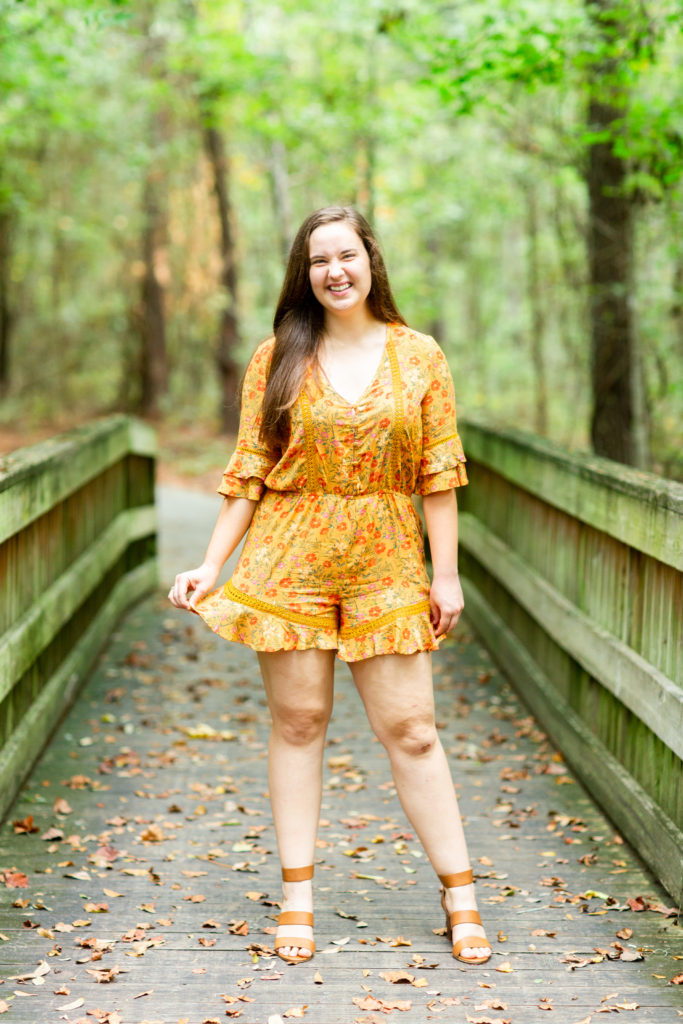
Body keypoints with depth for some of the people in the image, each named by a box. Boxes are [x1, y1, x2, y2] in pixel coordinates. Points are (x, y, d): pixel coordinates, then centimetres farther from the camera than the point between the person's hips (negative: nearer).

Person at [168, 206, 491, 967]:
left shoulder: (419, 356, 5)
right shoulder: (276, 359, 5)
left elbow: (439, 473, 4)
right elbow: (248, 474, 6)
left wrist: (446, 574, 1)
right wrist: (210, 567, 0)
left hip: (387, 564, 0)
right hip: (290, 560, 1)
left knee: (410, 731, 0)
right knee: (297, 721, 5)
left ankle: (460, 898, 10)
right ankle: (297, 896, 16)